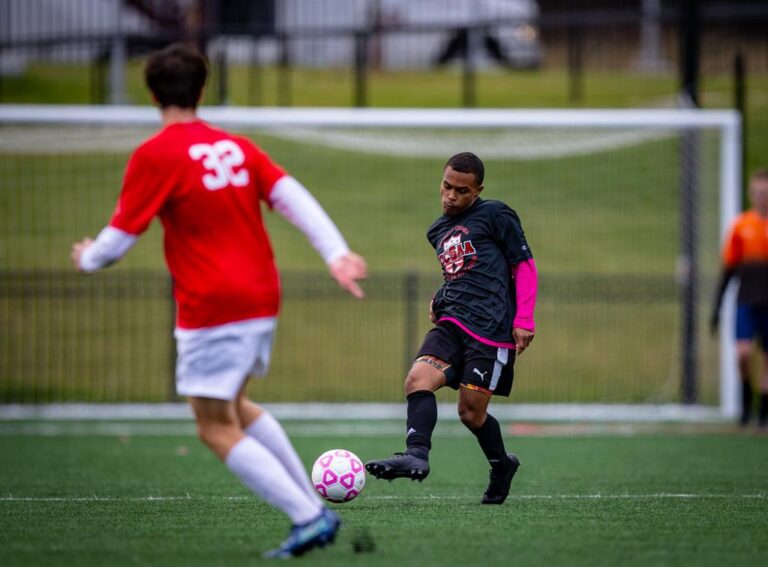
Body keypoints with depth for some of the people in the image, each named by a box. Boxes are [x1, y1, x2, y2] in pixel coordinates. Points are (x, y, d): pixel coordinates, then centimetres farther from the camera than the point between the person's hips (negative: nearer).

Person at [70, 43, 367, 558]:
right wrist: (336, 253, -8)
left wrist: (88, 259, 14)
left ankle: (308, 518, -10)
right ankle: (315, 504, 23)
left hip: (211, 307, -7)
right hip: (263, 301, 8)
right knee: (234, 406, 26)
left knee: (217, 429, 0)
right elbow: (293, 197, -1)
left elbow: (119, 239, -7)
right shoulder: (237, 147, 10)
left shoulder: (154, 156, -9)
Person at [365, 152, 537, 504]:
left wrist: (524, 321, -6)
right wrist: (440, 301, 15)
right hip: (451, 323, 6)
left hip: (491, 329, -6)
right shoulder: (437, 231, 22)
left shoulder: (495, 216, 1)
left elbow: (525, 266, 1)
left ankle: (501, 464, 20)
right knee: (417, 379, -20)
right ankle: (416, 455, -31)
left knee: (471, 412, -5)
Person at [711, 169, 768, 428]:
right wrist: (717, 306, 6)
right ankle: (746, 396, 10)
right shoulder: (741, 226, 4)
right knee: (743, 352, -14)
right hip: (746, 300, 0)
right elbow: (728, 268, 9)